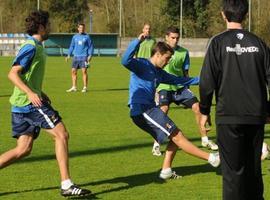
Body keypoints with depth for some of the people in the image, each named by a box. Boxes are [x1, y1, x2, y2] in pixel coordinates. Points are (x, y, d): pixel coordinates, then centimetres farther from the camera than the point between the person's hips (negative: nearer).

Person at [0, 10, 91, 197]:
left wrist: (40, 93, 28)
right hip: (29, 102, -10)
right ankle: (66, 185, -11)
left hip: (21, 104, 10)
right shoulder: (31, 47, -12)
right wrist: (30, 93, -30)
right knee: (61, 134, -10)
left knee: (23, 149, 9)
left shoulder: (36, 47, 18)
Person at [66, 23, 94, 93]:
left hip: (84, 56, -4)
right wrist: (69, 55, 10)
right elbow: (72, 46, 19)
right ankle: (74, 87, 8)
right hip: (76, 57, 4)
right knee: (73, 71, 1)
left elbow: (91, 46, 3)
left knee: (84, 71, -9)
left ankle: (85, 87, -5)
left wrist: (90, 55, -8)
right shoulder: (75, 37, 12)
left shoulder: (87, 37, 2)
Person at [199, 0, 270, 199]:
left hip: (229, 116, -4)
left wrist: (204, 111, 4)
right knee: (254, 167, 15)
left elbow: (207, 80, -7)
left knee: (233, 169, -1)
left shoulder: (219, 42, -6)